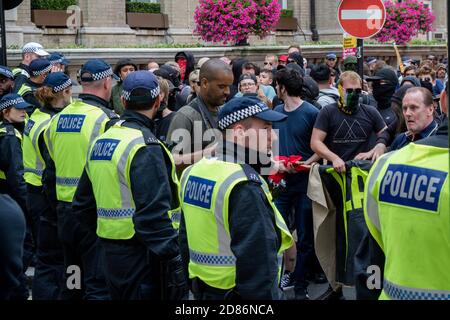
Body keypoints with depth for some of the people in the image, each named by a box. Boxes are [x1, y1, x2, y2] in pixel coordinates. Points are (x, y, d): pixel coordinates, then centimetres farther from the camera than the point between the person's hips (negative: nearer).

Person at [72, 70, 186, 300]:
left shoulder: (100, 141, 11)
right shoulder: (145, 146, -16)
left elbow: (83, 204, 18)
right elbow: (153, 215, -23)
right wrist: (173, 262, -20)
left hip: (110, 253, 9)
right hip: (141, 256, -8)